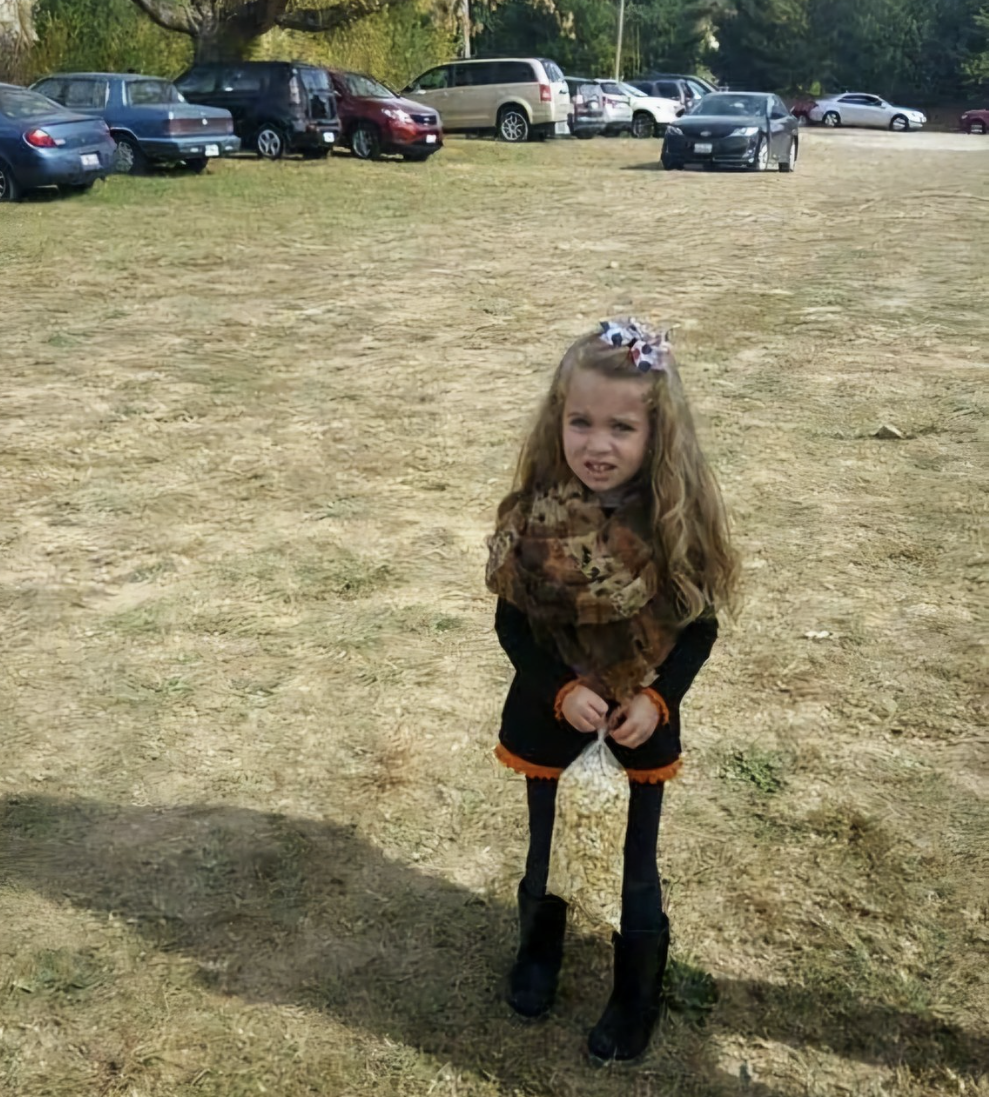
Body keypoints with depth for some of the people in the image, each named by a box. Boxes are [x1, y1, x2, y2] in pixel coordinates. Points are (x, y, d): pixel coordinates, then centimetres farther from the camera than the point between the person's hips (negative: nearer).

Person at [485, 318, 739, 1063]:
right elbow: (511, 623, -10)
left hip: (643, 720, 0)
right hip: (550, 713, 1)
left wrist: (658, 699, -18)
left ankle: (638, 994, 39)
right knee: (547, 852, 22)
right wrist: (562, 690, -20)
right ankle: (540, 949, 51)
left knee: (635, 867, 15)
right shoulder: (535, 515, -18)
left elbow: (700, 625, -7)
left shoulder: (679, 519, -17)